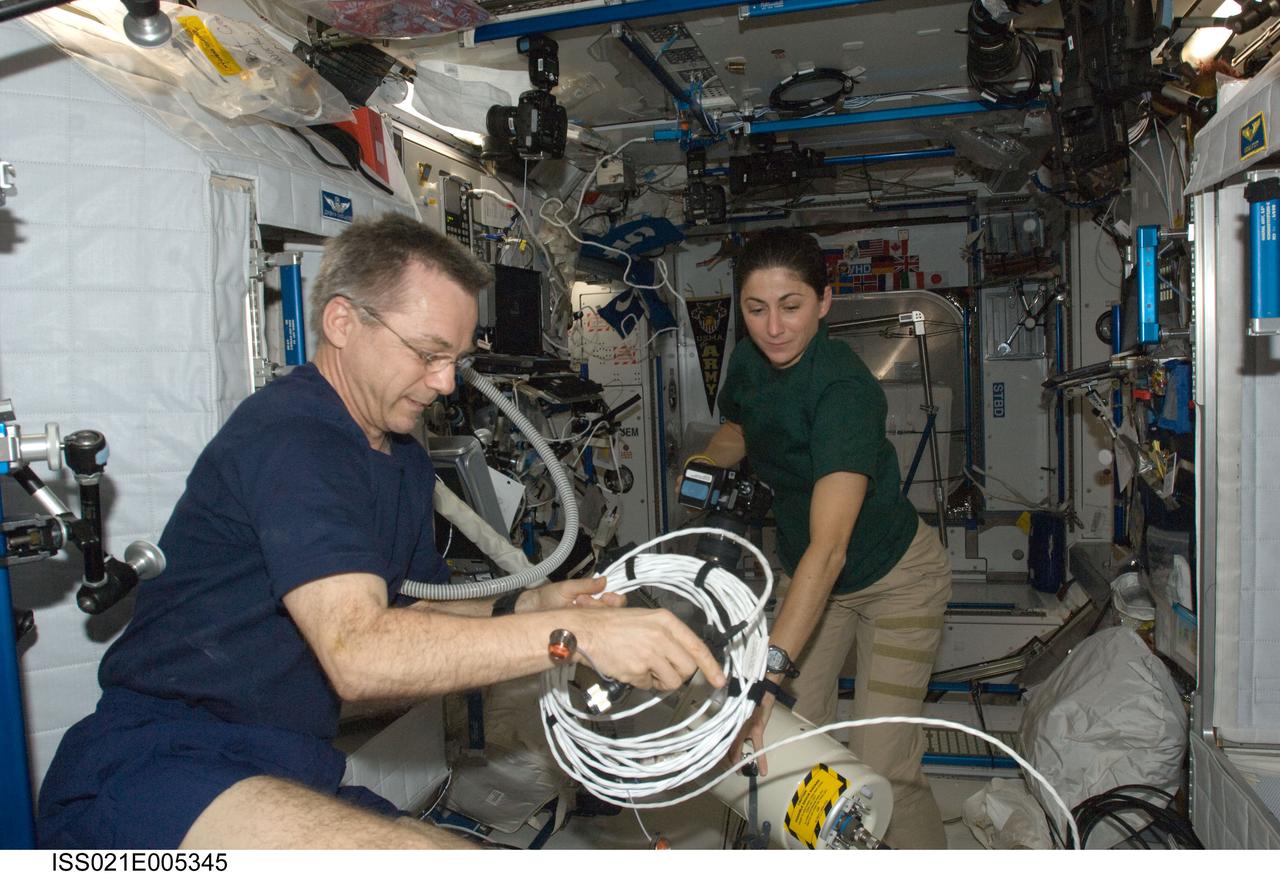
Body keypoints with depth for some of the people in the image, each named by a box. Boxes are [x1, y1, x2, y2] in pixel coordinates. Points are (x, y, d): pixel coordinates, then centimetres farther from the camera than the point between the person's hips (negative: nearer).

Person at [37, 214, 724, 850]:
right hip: (153, 769, -9)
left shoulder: (406, 462, 14)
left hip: (287, 777, 9)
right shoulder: (288, 436, -18)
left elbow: (416, 609, 20)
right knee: (428, 857, -33)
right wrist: (574, 633, -33)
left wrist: (526, 605, 2)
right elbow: (358, 650, -29)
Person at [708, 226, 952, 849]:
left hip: (896, 580, -6)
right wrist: (706, 460, -2)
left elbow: (829, 547, -44)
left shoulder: (844, 388, -32)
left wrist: (769, 669, -52)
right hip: (809, 575, 6)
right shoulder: (749, 362, -10)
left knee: (883, 771, -10)